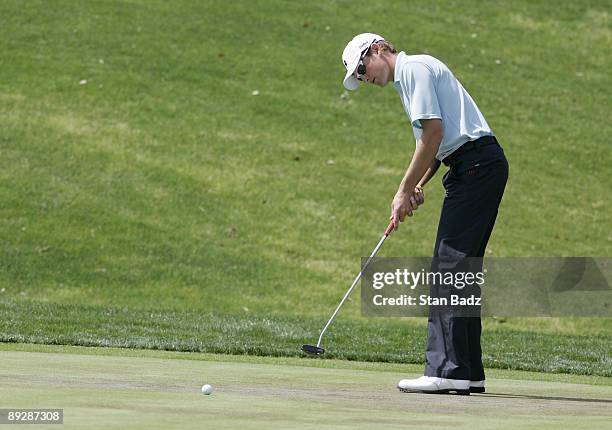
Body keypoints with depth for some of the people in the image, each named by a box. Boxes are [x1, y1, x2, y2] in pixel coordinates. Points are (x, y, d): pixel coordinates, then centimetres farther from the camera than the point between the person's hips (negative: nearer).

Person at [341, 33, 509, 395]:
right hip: (483, 165, 10)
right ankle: (468, 372, 10)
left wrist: (406, 190, -9)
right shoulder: (414, 72, 25)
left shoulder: (413, 68, -6)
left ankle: (448, 370, -17)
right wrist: (419, 186, 14)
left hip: (476, 165, -10)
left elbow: (434, 131, -15)